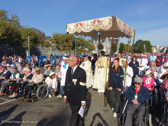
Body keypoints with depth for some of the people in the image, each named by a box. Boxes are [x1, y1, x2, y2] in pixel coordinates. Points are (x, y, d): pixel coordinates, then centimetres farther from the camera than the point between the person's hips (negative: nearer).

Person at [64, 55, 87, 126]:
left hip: (77, 99, -7)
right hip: (70, 98, 7)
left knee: (74, 116, 5)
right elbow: (66, 83, 11)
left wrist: (83, 100, -15)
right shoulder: (68, 70, 5)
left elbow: (83, 87, -17)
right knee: (77, 114, 24)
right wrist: (65, 95, 12)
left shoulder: (81, 72, -17)